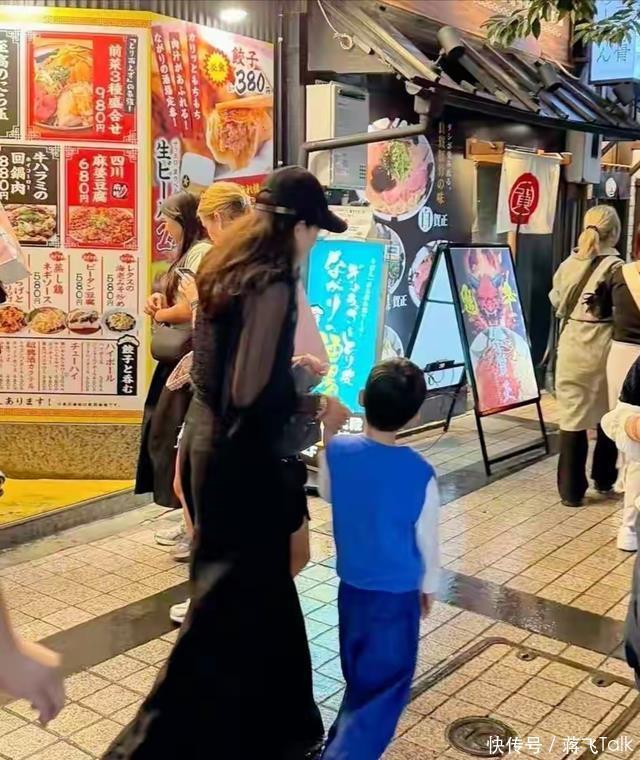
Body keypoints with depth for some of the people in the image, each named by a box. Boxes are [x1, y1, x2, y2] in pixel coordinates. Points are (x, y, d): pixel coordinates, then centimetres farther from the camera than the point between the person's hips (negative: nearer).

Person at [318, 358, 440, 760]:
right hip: (398, 592, -4)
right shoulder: (420, 473, -23)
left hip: (351, 584, 5)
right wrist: (429, 586, 8)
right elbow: (427, 539, -10)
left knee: (360, 675, 27)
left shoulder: (337, 451, -16)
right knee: (385, 687, 8)